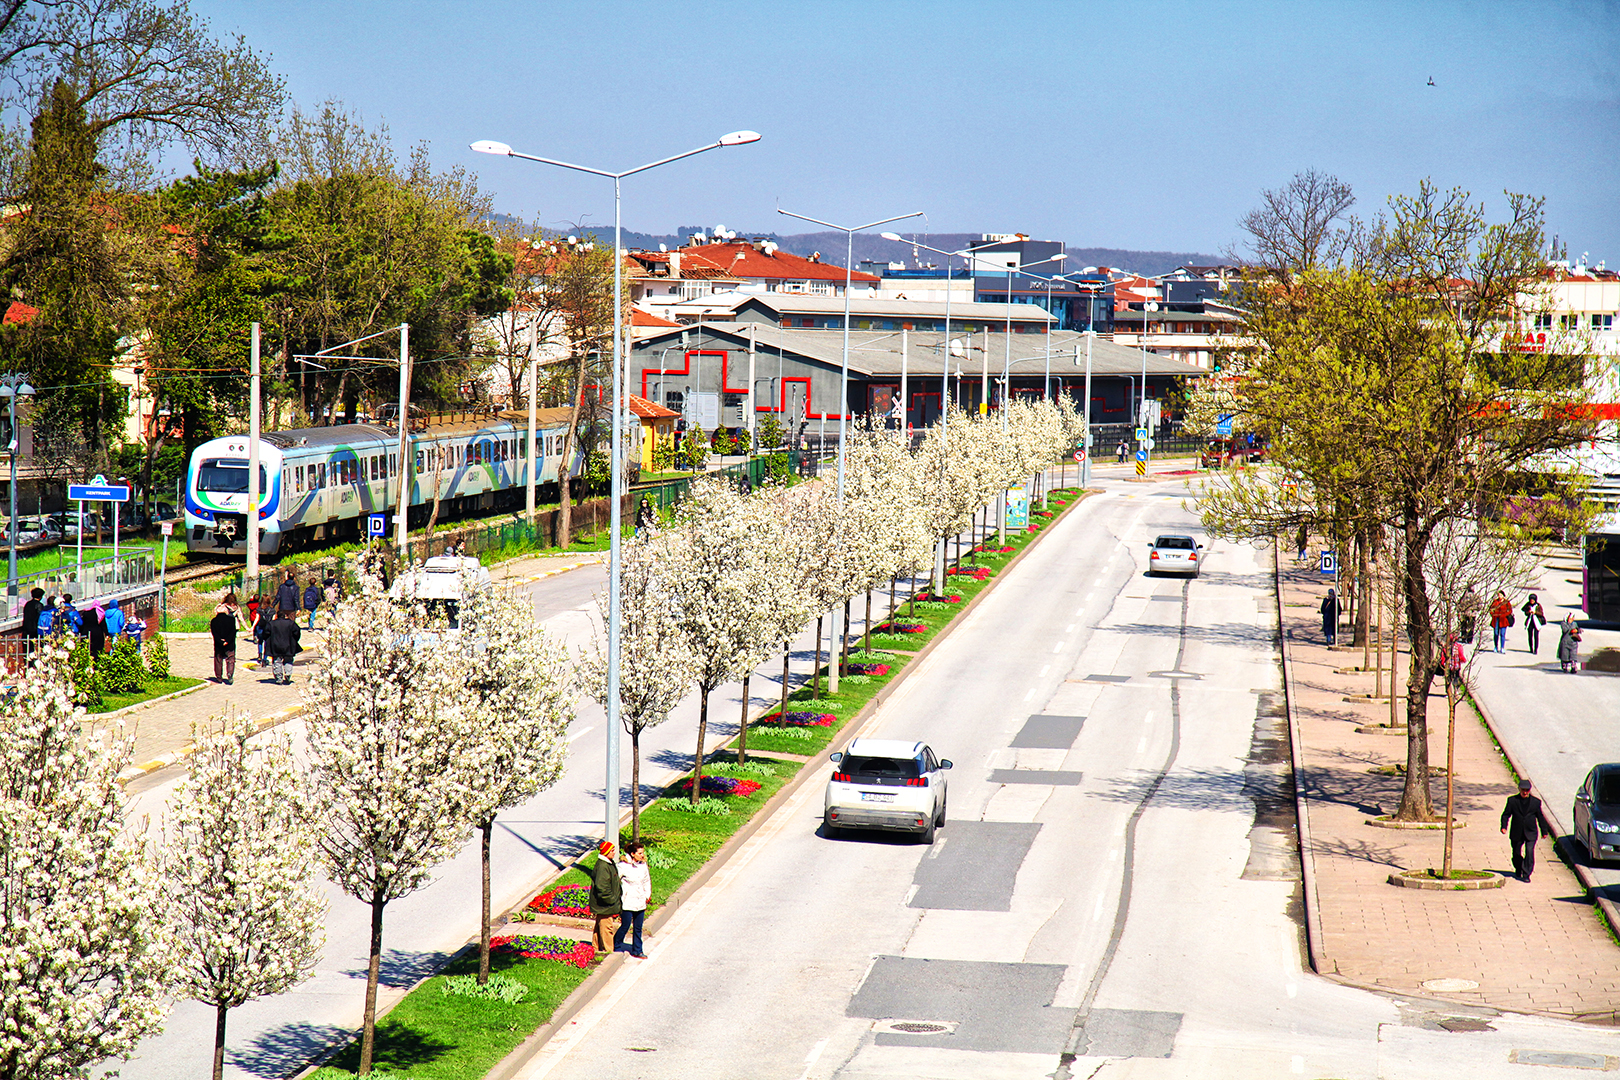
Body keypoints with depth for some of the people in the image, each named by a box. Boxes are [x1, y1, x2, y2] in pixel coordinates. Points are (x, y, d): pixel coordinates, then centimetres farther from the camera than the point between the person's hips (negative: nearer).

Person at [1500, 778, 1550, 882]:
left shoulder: (1536, 802, 3)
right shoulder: (1512, 800, 1)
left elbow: (1540, 818, 11)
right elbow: (1506, 814, 3)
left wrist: (1544, 831, 15)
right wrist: (1504, 826, -10)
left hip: (1531, 833, -1)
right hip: (1516, 833, 1)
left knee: (1529, 852, -14)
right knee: (1516, 853, 10)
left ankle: (1526, 874, -9)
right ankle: (1518, 871, 36)